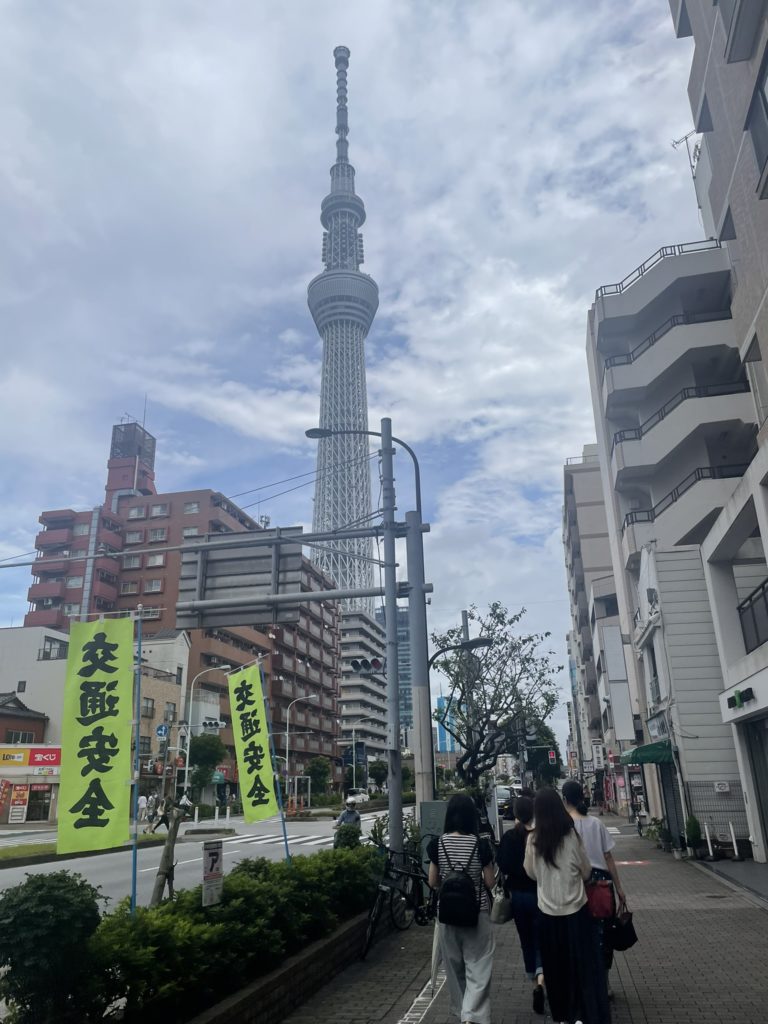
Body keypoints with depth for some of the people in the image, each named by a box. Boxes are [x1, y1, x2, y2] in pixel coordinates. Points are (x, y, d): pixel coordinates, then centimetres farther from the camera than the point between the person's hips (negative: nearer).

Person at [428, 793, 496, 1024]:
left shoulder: (437, 844, -7)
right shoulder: (481, 845, -12)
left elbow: (433, 882, 1)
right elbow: (490, 882, -4)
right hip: (477, 911, -2)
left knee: (454, 965, 19)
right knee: (478, 966, 5)